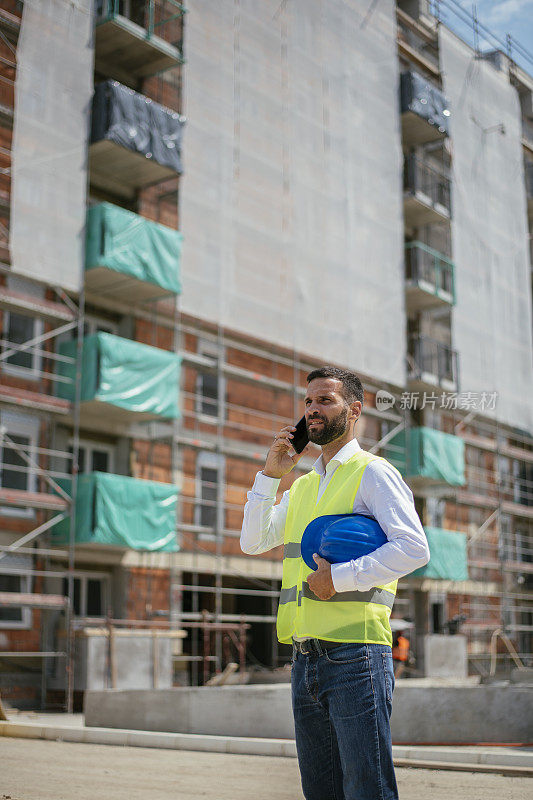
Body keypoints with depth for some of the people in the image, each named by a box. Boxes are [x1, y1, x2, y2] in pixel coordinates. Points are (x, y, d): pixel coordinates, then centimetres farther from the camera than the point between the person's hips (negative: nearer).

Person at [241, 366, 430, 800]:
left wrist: (340, 577, -17)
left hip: (354, 654, -7)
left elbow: (414, 548, -14)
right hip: (305, 660, 7)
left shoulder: (373, 472, -2)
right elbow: (252, 542, 13)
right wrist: (270, 473, 5)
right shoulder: (303, 486, 20)